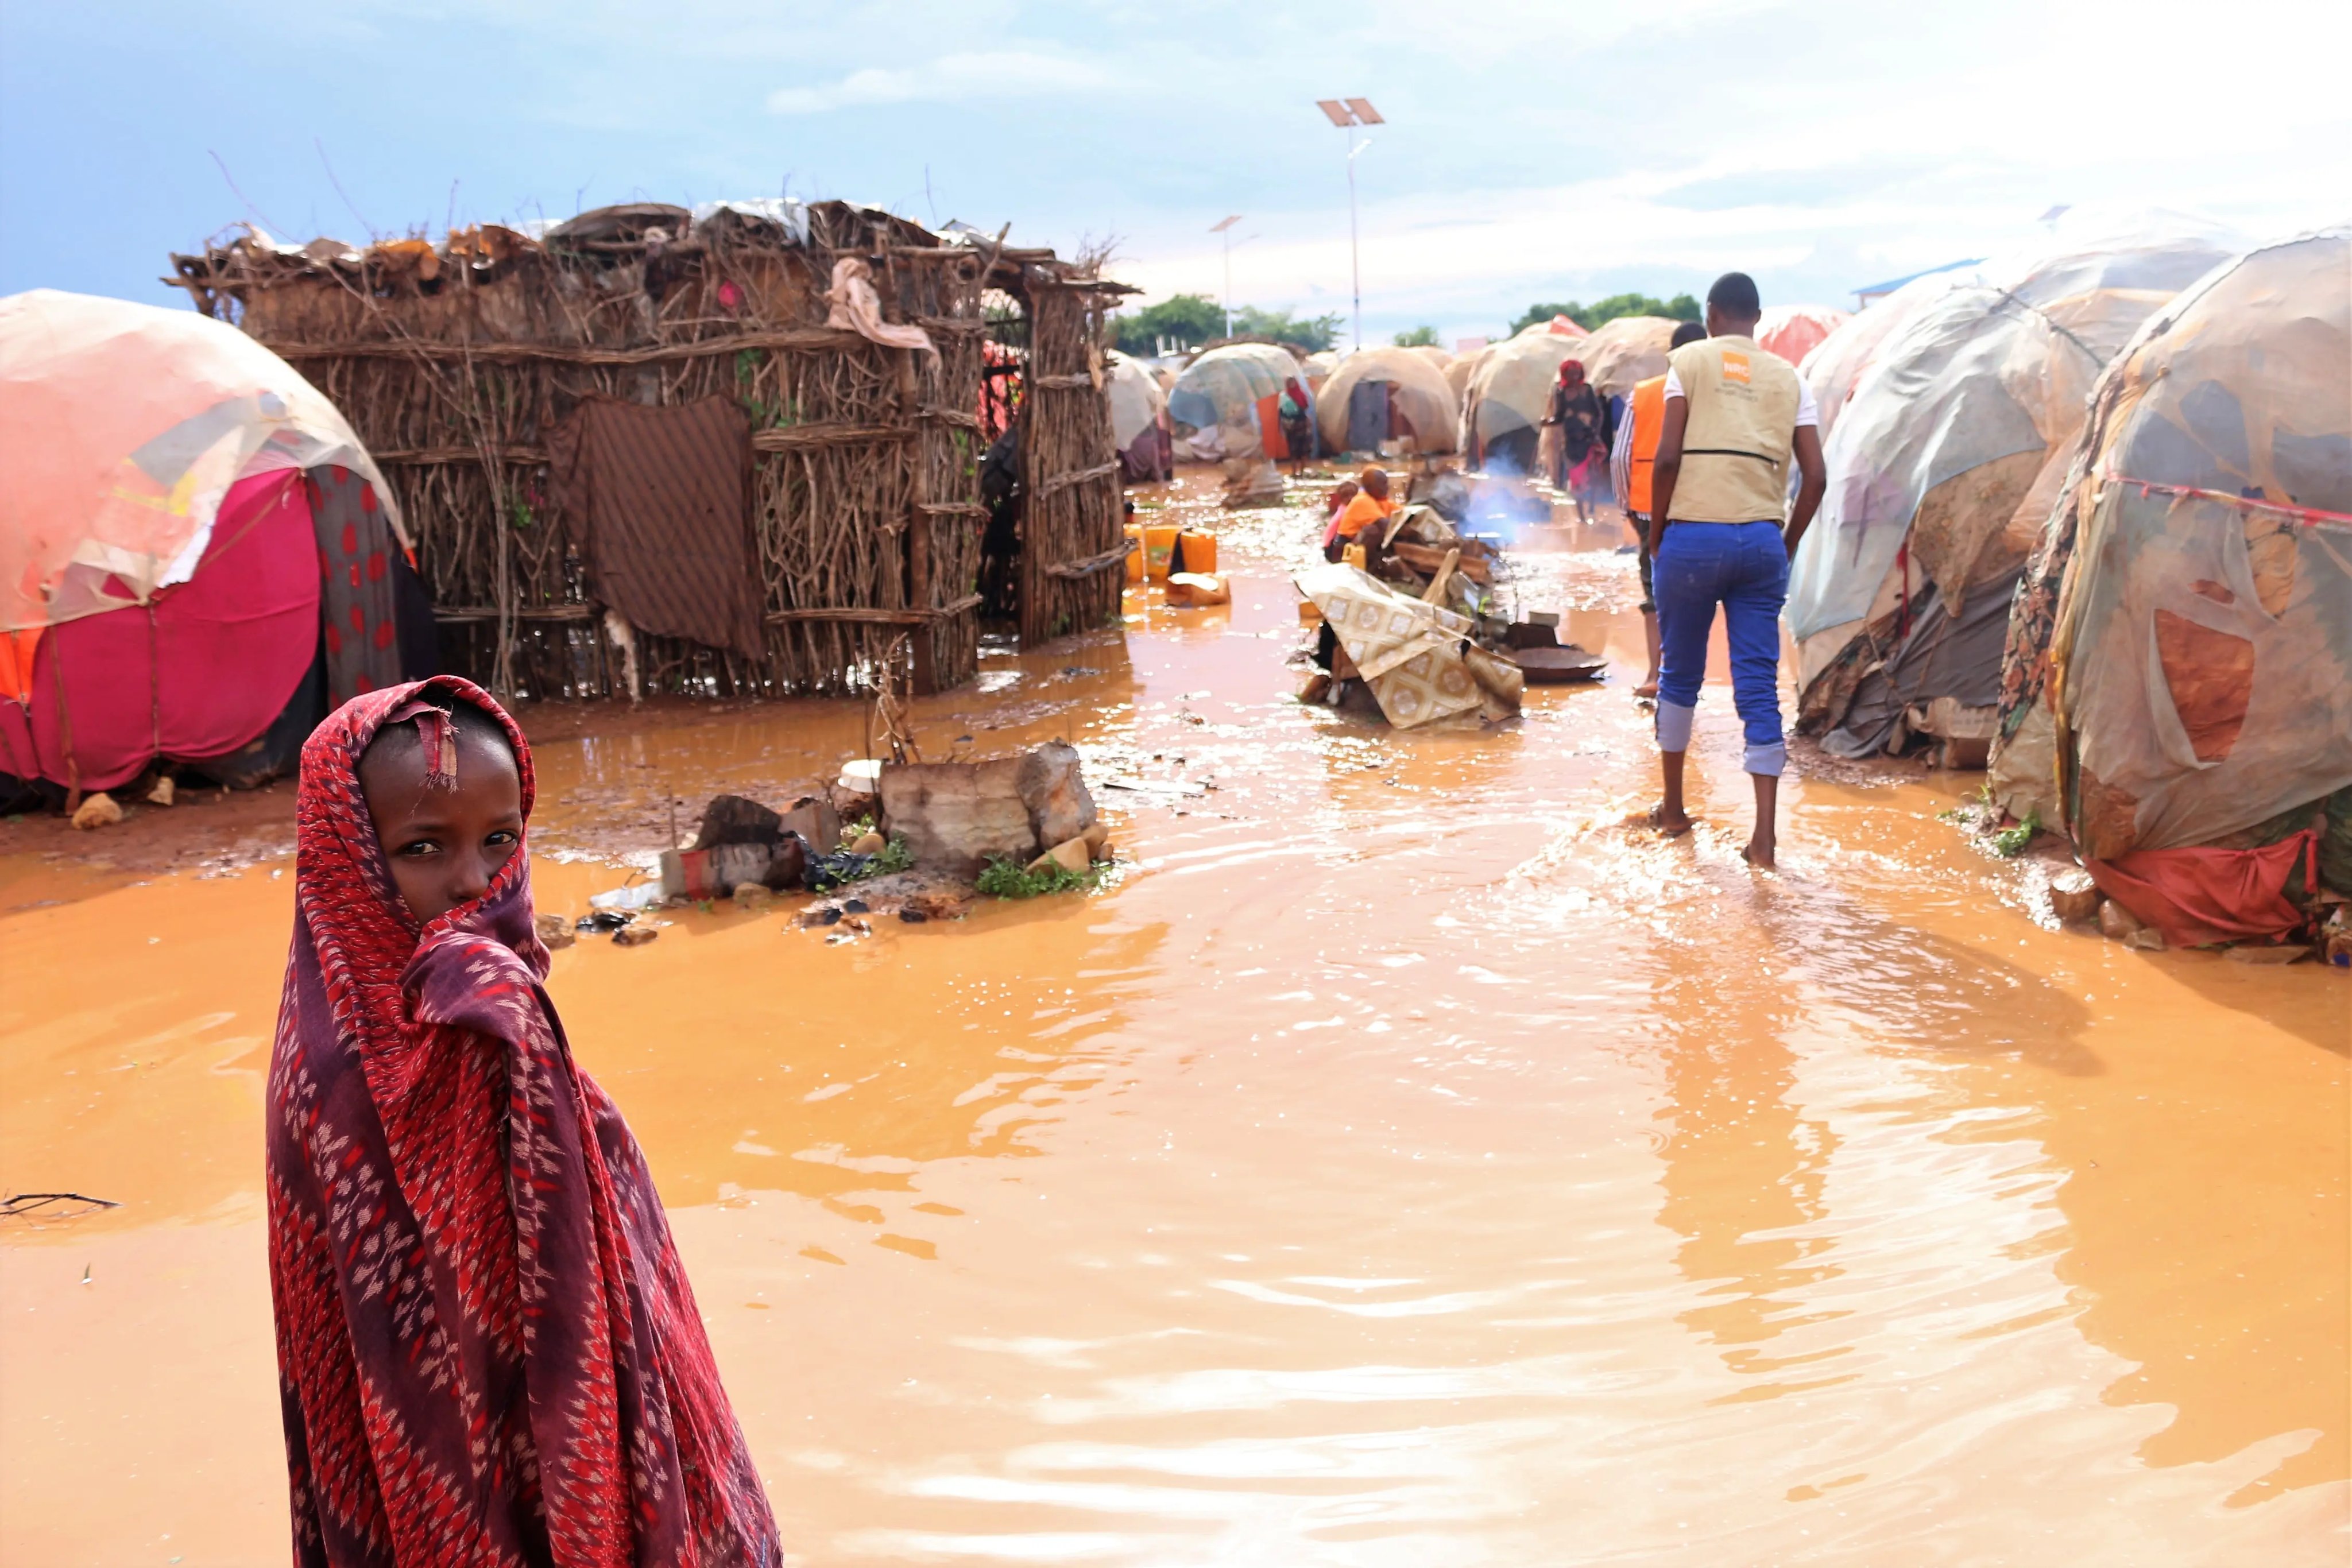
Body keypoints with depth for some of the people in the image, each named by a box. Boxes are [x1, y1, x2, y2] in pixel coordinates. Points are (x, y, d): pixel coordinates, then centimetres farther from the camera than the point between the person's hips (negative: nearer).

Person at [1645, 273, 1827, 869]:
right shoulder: (1788, 377, 11)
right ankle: (1765, 834, -1)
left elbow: (1667, 457, -8)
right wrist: (1788, 546, 16)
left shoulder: (1691, 360, 2)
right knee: (1760, 686, 2)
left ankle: (1673, 808, 25)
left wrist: (1655, 534, 2)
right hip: (1762, 541, 2)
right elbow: (1815, 477, 5)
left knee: (1679, 674, 14)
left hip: (1693, 536, -2)